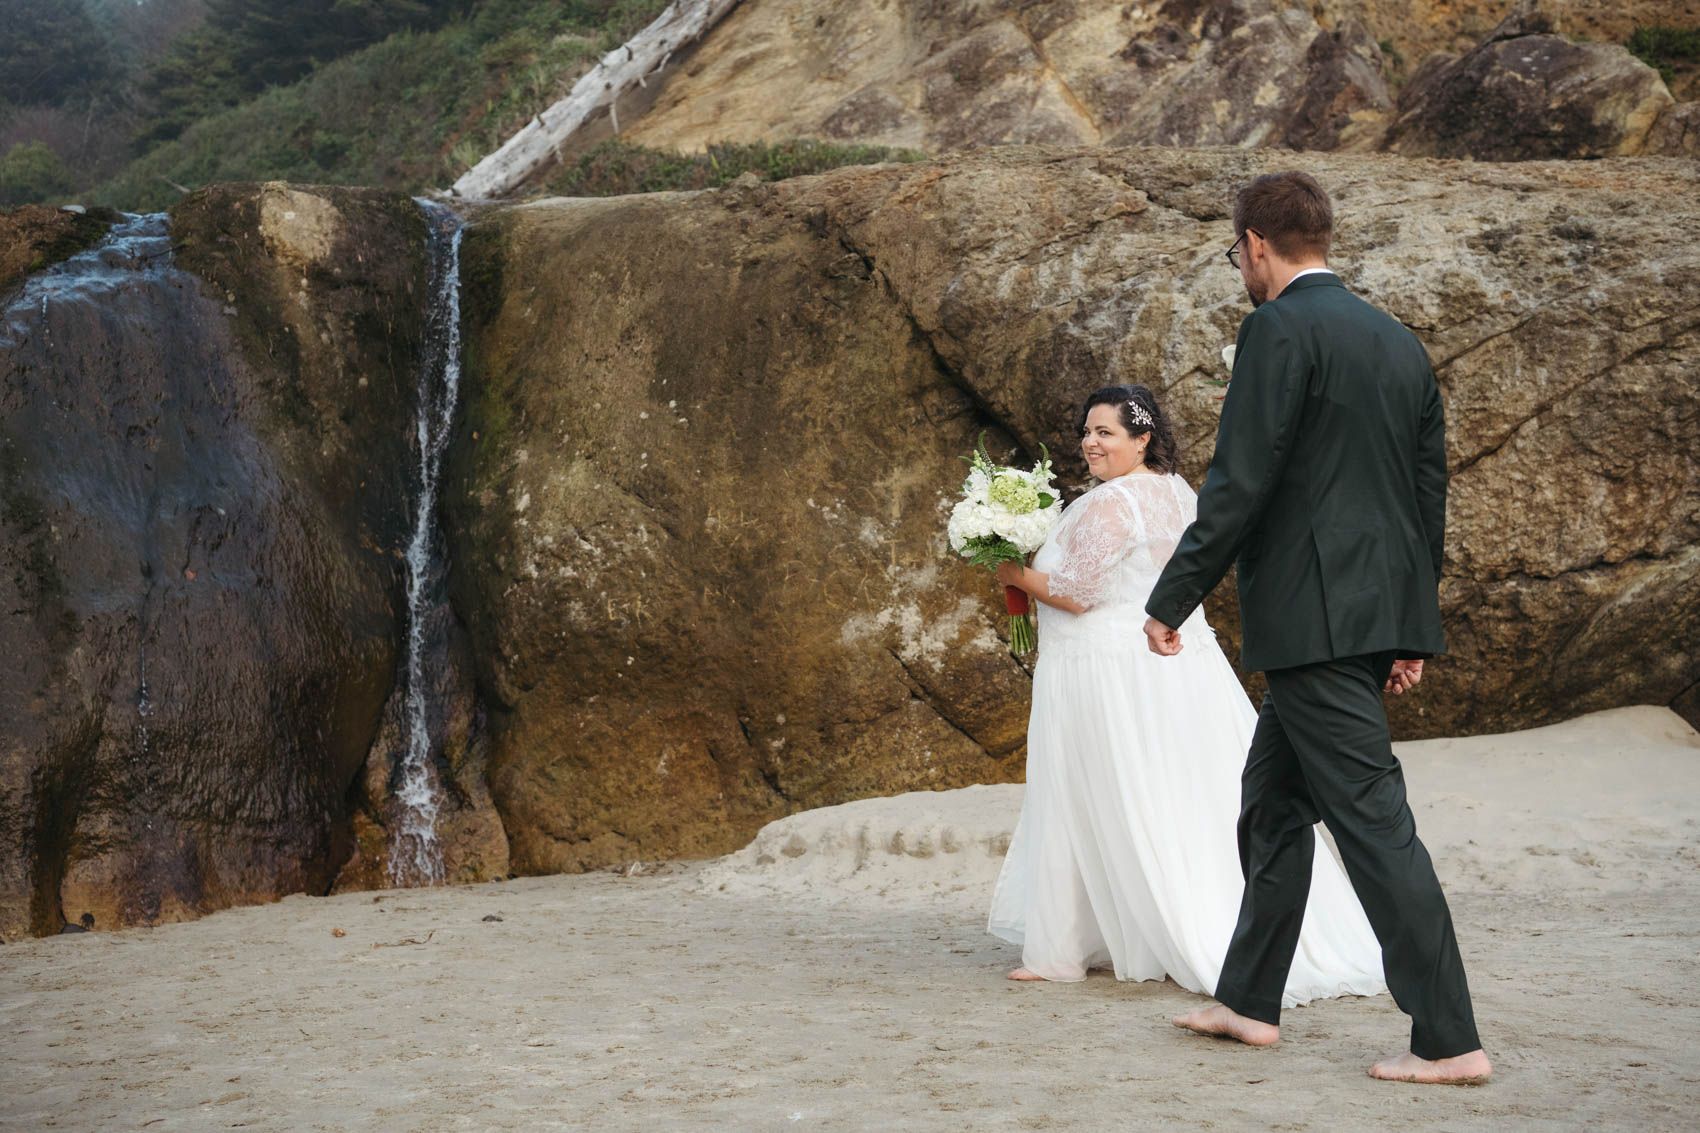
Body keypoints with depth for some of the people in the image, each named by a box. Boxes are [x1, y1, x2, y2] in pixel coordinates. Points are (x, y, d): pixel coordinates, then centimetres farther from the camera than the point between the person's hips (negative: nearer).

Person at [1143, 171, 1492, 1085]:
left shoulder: (1280, 331, -10)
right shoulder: (1400, 343, 16)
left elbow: (1238, 483, -16)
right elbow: (1430, 495, 18)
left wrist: (1171, 599, -9)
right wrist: (1413, 629, 22)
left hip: (1312, 619, -9)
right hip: (1379, 614, 9)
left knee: (1372, 820, -7)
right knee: (1271, 802, 18)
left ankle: (1449, 1041, -4)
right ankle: (1249, 1001, 27)